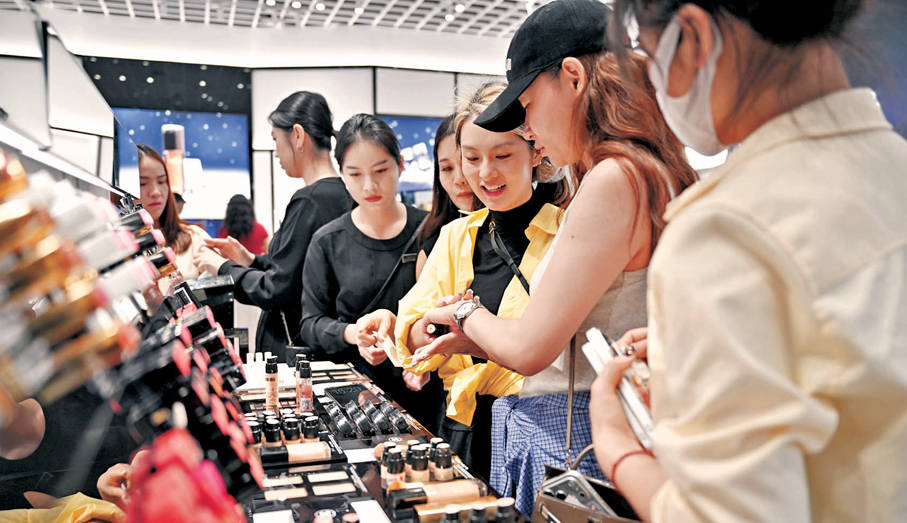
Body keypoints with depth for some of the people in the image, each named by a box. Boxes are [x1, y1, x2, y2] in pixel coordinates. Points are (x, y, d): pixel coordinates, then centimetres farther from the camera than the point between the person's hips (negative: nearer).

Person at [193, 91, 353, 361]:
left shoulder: (309, 201, -20)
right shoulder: (342, 194, 6)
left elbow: (275, 290, -18)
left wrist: (224, 268, -4)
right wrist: (251, 260, 14)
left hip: (296, 349, -8)